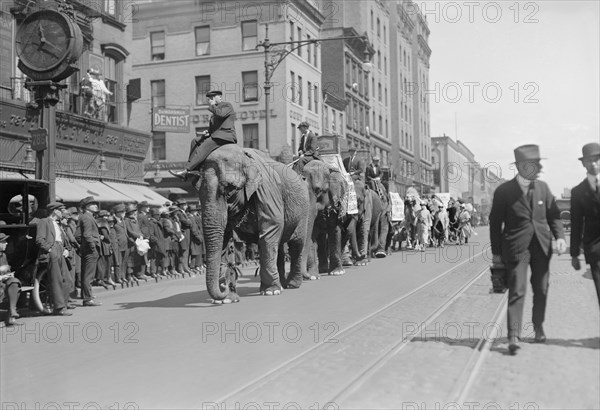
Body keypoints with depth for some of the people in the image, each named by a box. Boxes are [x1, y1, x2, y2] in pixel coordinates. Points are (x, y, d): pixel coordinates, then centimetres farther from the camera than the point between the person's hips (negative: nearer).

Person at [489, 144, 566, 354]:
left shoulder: (542, 187, 5)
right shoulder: (504, 191, -7)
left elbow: (553, 215, 11)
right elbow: (495, 222, -2)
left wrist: (559, 236, -7)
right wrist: (496, 253, -2)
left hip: (542, 245, 4)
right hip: (517, 247, -4)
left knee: (541, 289, 12)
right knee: (517, 291, -10)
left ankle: (538, 327, 30)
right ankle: (513, 336, -10)